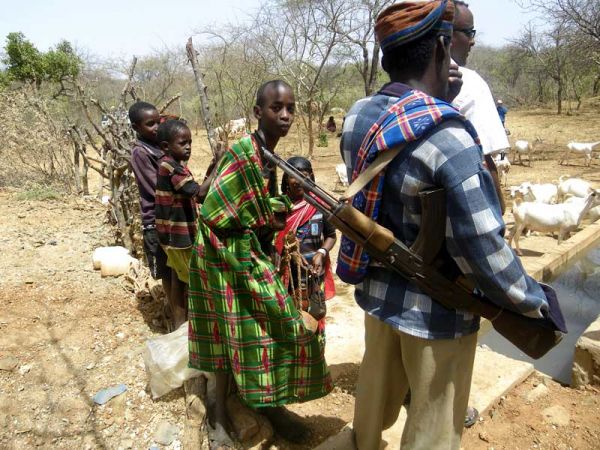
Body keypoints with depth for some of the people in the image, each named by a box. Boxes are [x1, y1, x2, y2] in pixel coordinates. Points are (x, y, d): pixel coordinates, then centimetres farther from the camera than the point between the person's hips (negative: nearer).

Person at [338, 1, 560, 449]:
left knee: (376, 386, 31)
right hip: (433, 309, -7)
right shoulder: (447, 135, -27)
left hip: (377, 290, 7)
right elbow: (482, 247, -26)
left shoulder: (358, 116, -5)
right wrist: (533, 300, -7)